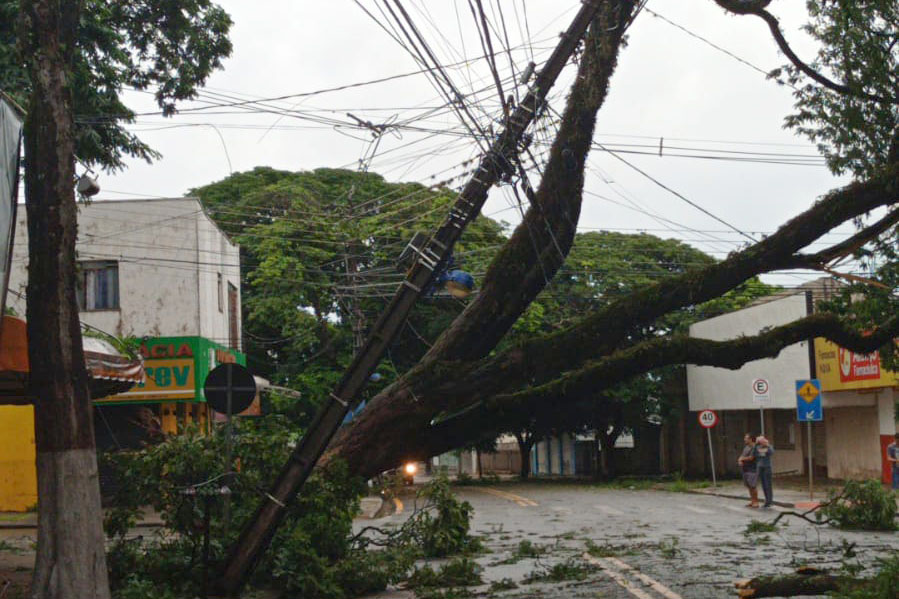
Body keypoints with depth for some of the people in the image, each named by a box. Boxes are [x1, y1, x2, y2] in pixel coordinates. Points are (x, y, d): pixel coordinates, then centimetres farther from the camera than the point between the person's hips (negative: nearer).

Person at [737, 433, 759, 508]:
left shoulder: (754, 447, -13)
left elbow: (751, 458, -19)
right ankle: (752, 501, 15)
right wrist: (740, 461, -8)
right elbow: (741, 456, 15)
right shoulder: (746, 447, 15)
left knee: (753, 485, -9)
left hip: (753, 470, -9)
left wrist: (741, 459, -4)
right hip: (746, 470, 9)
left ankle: (756, 502, -2)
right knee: (749, 486, 10)